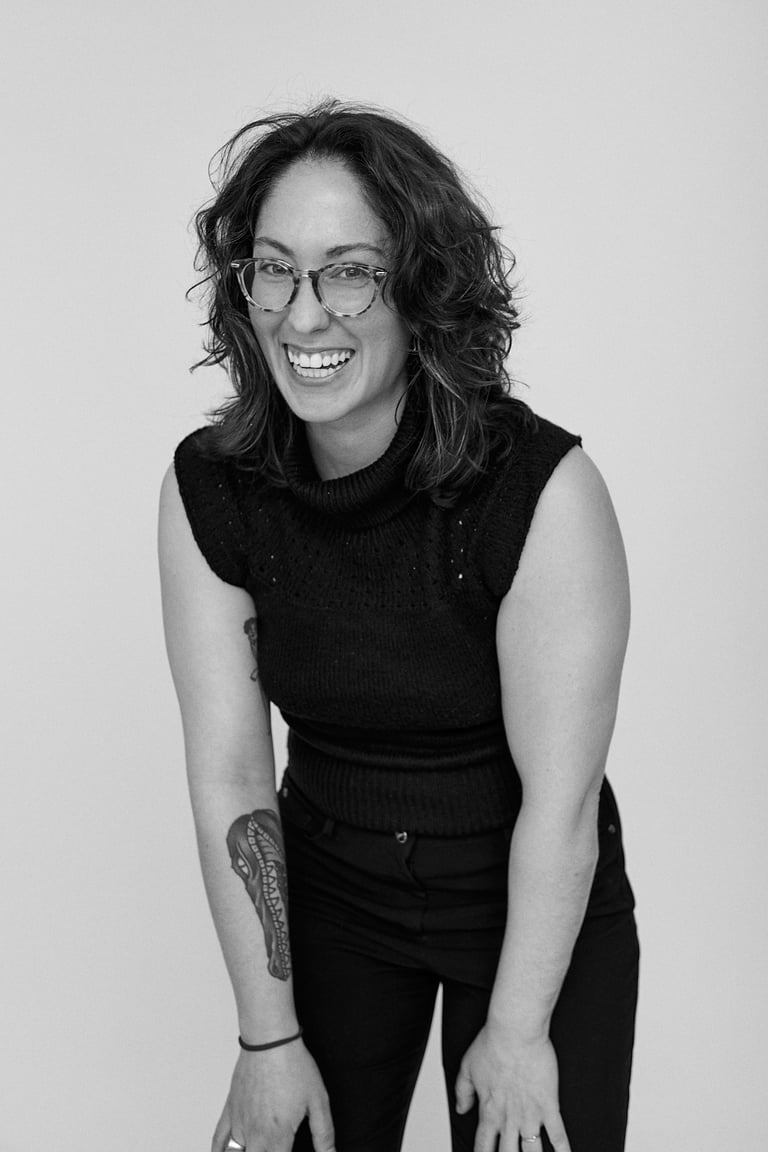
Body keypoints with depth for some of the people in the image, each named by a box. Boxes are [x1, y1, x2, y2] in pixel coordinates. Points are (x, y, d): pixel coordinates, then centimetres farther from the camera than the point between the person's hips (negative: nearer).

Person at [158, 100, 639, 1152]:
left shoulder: (542, 489, -26)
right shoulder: (206, 489, -14)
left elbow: (560, 800, -20)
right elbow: (229, 774, -12)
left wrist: (517, 1031, -13)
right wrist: (270, 1037, -9)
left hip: (537, 907, -2)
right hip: (324, 895, 3)